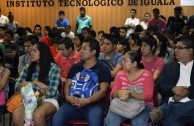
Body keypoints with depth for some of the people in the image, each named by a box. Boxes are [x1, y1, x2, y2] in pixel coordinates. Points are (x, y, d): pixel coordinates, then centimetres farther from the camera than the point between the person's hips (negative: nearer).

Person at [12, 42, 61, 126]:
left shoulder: (54, 68, -5)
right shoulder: (28, 67, 9)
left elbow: (51, 92, -11)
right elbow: (17, 87, 4)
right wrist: (35, 83, -12)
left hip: (48, 100, -3)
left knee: (37, 115, -36)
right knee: (16, 114, -29)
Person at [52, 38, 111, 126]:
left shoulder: (103, 69, 5)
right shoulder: (75, 67, 19)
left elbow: (103, 91, -5)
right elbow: (67, 84, 17)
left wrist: (87, 101, -21)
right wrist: (67, 96, -7)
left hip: (93, 104, -3)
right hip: (74, 103, 3)